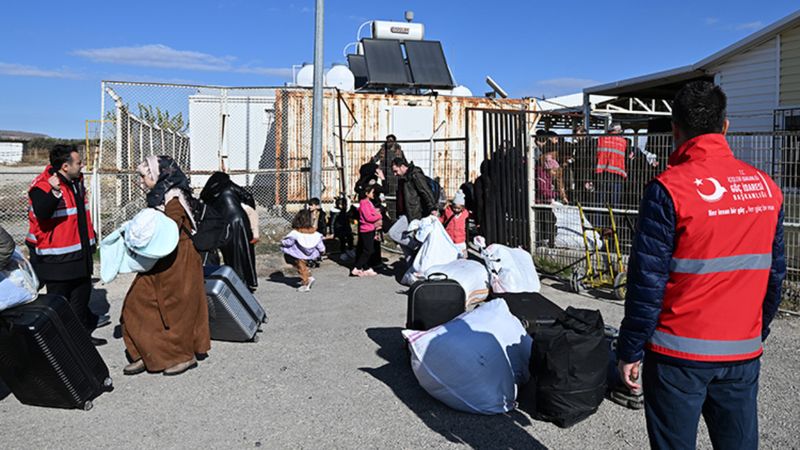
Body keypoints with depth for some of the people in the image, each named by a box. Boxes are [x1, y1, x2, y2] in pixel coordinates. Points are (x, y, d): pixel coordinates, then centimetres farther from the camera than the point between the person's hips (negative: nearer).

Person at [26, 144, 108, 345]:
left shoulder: (76, 181, 9)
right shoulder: (43, 186, -18)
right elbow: (42, 213, -35)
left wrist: (90, 237, 27)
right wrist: (54, 192, -49)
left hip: (79, 251, 9)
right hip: (56, 257, -9)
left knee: (82, 290, 21)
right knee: (59, 298, 1)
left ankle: (85, 323, 36)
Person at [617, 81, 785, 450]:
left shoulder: (668, 189, -15)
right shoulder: (767, 188, 3)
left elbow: (647, 281, -15)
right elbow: (773, 274, 9)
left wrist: (630, 351, -6)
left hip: (680, 354, -5)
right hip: (744, 352, 5)